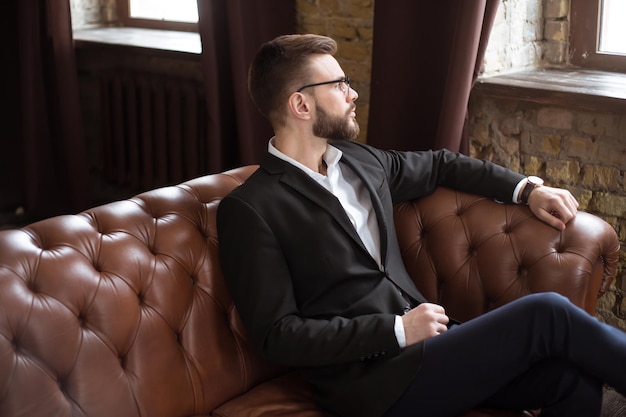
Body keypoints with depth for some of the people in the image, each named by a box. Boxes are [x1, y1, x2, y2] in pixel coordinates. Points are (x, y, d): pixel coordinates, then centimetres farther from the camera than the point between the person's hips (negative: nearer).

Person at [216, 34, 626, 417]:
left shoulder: (359, 159, 12)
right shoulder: (248, 210, -10)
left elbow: (440, 165, 27)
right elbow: (277, 334, -14)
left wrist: (527, 188, 13)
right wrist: (398, 329, -17)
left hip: (419, 339, 7)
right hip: (373, 381, -7)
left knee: (574, 378, -14)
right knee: (545, 314, -18)